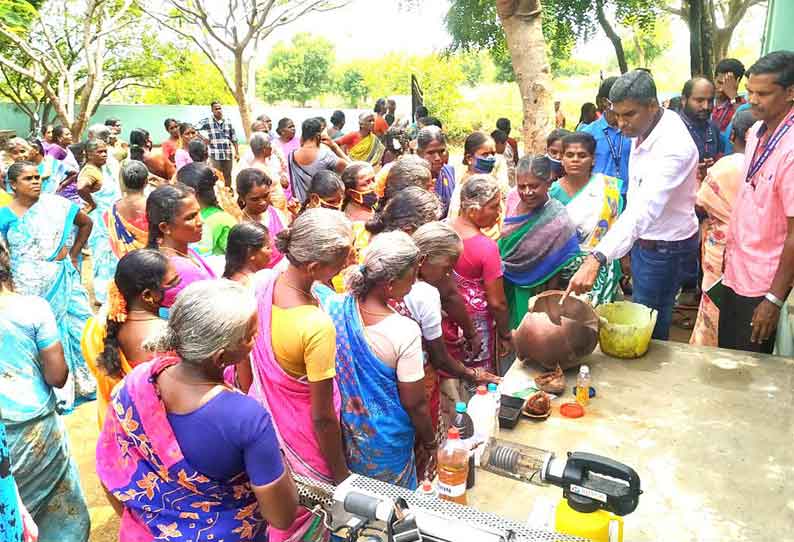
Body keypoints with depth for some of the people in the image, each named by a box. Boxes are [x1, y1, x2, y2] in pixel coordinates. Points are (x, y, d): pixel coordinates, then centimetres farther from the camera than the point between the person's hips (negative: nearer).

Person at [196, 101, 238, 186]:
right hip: (215, 156, -3)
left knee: (228, 177, 11)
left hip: (228, 155, 3)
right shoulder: (207, 121, 0)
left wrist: (237, 152, 8)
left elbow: (234, 139, 12)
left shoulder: (228, 121, 10)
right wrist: (203, 138, -11)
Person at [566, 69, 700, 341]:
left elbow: (644, 210, -43)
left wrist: (597, 259, -54)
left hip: (665, 249, -8)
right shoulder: (645, 127, -1)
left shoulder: (674, 146, -30)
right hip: (644, 239, 9)